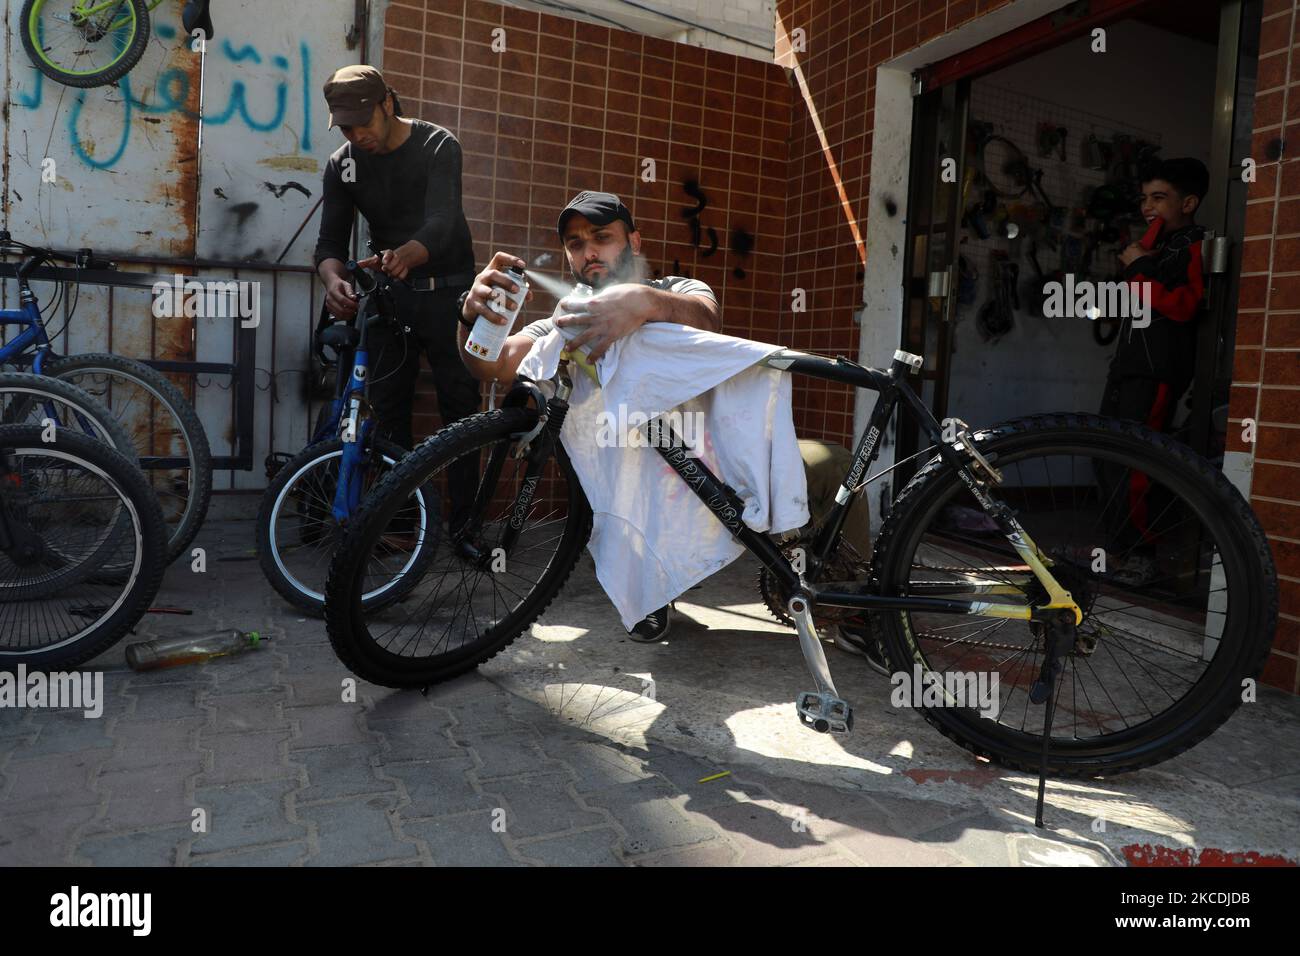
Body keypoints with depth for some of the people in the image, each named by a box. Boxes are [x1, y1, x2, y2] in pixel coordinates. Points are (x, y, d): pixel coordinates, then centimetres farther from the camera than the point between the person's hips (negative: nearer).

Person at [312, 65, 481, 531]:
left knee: (460, 405, -3)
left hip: (447, 292, -4)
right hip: (390, 295, 4)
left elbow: (441, 223, -25)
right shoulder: (342, 164, 2)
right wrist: (333, 277, -29)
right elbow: (331, 239, -5)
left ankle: (465, 522, 3)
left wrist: (404, 255, -48)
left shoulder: (438, 146, -11)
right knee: (388, 409, 2)